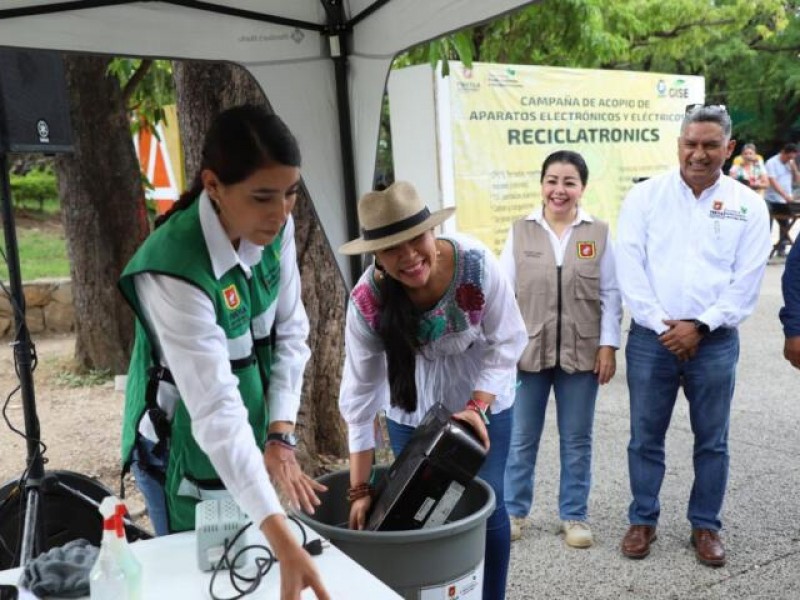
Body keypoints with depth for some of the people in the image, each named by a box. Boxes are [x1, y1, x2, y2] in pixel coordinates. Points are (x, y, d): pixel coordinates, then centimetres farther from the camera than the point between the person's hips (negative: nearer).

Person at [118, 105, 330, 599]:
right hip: (185, 448, -6)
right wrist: (282, 540, -41)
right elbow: (216, 411, -37)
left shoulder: (276, 228, -13)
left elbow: (291, 333, -4)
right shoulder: (174, 272, -33)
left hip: (250, 433, 6)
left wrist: (280, 436, -12)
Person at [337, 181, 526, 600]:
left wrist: (478, 407, -26)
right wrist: (360, 489, -21)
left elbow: (506, 342, -16)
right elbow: (359, 395, -23)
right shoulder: (367, 301, -27)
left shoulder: (476, 263, -28)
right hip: (411, 410, 0)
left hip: (484, 399, 0)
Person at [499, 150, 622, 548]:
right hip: (527, 351, 0)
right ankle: (513, 511, 26)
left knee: (577, 440, 12)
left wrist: (608, 345, -4)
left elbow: (610, 295, 2)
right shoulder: (520, 233, 2)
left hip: (581, 353, 0)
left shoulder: (599, 234, 2)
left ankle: (574, 515, 26)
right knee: (521, 439, 9)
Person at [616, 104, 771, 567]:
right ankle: (643, 521, 26)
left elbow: (747, 281, -3)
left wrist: (699, 326, -12)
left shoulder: (748, 205, 2)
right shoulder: (645, 196, 0)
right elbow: (630, 268, -6)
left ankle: (706, 526, 29)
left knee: (712, 441, 12)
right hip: (651, 337, 0)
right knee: (645, 437, 9)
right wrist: (662, 325, -12)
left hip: (716, 341, 1)